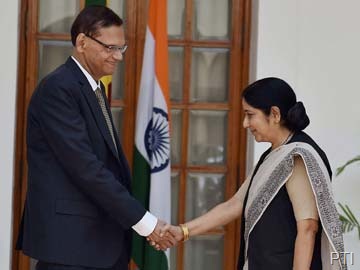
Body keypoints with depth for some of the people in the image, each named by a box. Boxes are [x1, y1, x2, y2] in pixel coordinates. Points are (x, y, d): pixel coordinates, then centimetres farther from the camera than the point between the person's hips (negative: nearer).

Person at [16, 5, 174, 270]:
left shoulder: (95, 88, 17)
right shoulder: (57, 88, -13)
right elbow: (84, 166, -20)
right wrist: (142, 220, -18)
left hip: (101, 236, 9)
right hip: (69, 241, -9)